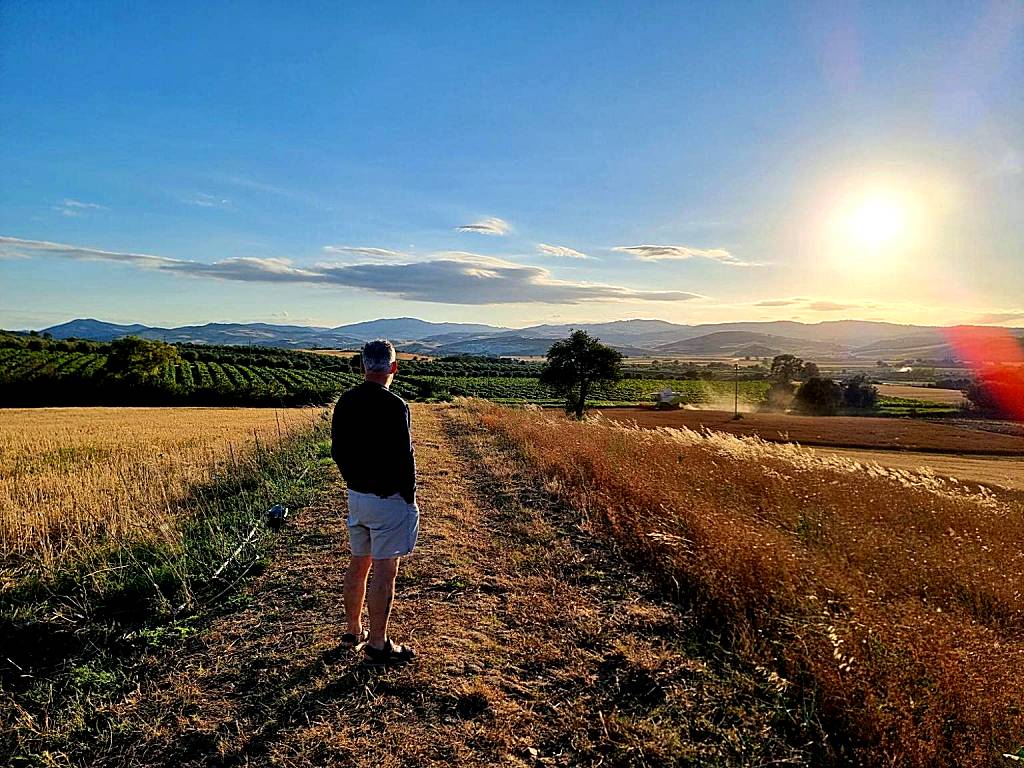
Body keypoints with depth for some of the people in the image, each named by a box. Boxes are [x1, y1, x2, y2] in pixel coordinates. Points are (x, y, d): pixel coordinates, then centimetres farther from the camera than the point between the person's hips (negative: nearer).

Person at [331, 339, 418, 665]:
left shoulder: (345, 402, 3)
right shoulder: (394, 406, -20)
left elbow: (337, 451, 10)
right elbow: (404, 458, -19)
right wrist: (409, 500, -8)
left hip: (356, 495, 8)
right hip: (388, 500, -8)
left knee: (358, 565, 18)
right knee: (383, 571, 2)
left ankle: (354, 632, 32)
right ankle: (377, 644, 13)